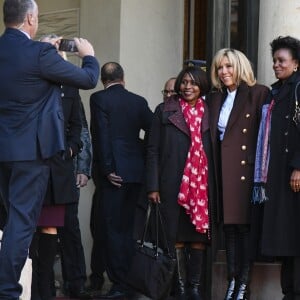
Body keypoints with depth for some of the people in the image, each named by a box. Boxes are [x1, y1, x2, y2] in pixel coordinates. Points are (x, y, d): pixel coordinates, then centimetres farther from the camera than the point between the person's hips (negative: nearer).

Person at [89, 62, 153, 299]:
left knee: (114, 229, -3)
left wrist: (107, 169, -10)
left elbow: (101, 135, -11)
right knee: (129, 228, 13)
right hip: (138, 171, 5)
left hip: (115, 172, -5)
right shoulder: (139, 101, 9)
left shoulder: (99, 99, -4)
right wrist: (147, 164, 16)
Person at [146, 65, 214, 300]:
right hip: (173, 184, -1)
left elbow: (215, 150, 9)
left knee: (199, 235, 1)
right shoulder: (164, 111, 6)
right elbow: (153, 150, 3)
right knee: (176, 236, -1)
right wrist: (153, 186, -4)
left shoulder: (209, 113, 11)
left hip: (202, 184, 2)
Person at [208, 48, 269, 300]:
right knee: (229, 226, 6)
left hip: (247, 169, -6)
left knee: (246, 226, -4)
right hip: (223, 172, 6)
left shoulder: (258, 94, -5)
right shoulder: (215, 99, 15)